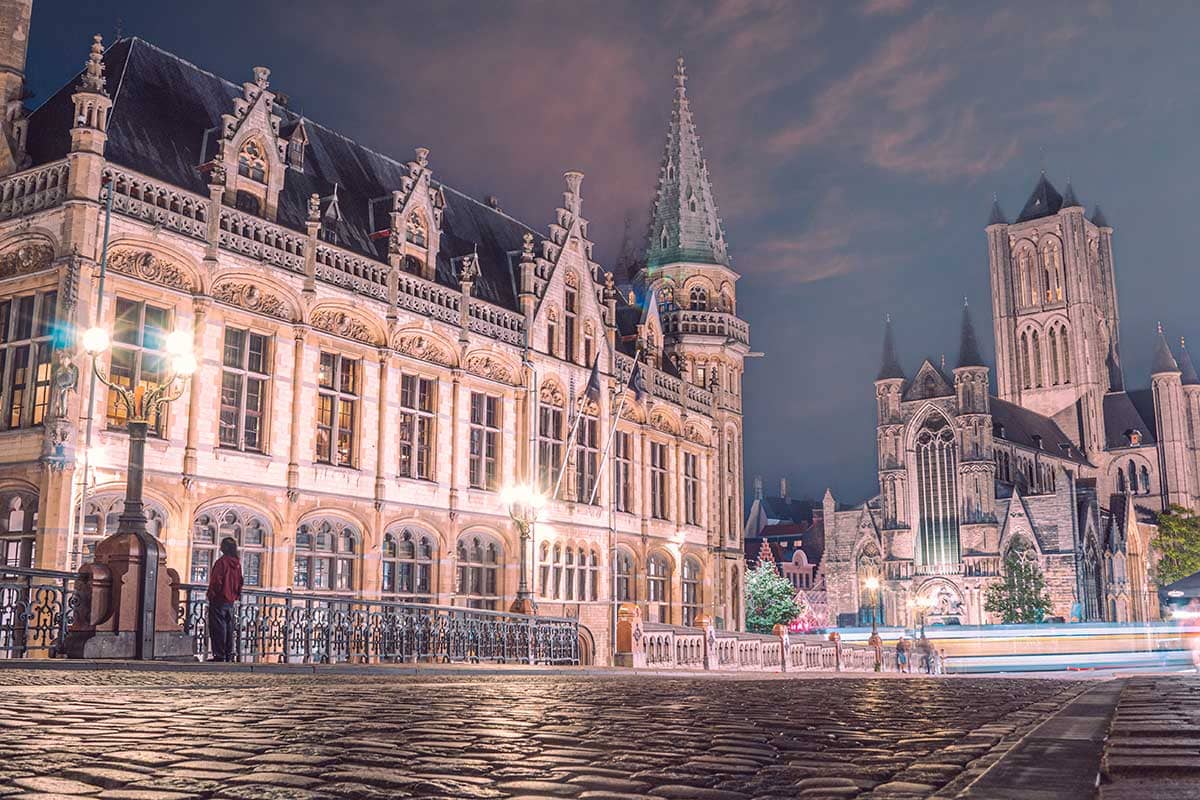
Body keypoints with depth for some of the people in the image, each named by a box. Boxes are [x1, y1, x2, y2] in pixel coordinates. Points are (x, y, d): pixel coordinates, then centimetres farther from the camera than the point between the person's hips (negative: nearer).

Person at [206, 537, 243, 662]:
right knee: (229, 627, 11)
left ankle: (219, 655, -5)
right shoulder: (237, 563, 8)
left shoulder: (222, 562, -14)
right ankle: (229, 655, 14)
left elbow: (216, 581, -16)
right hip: (231, 600, 7)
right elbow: (239, 582, 13)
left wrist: (211, 595, -5)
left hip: (219, 600, -7)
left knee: (218, 628, -4)